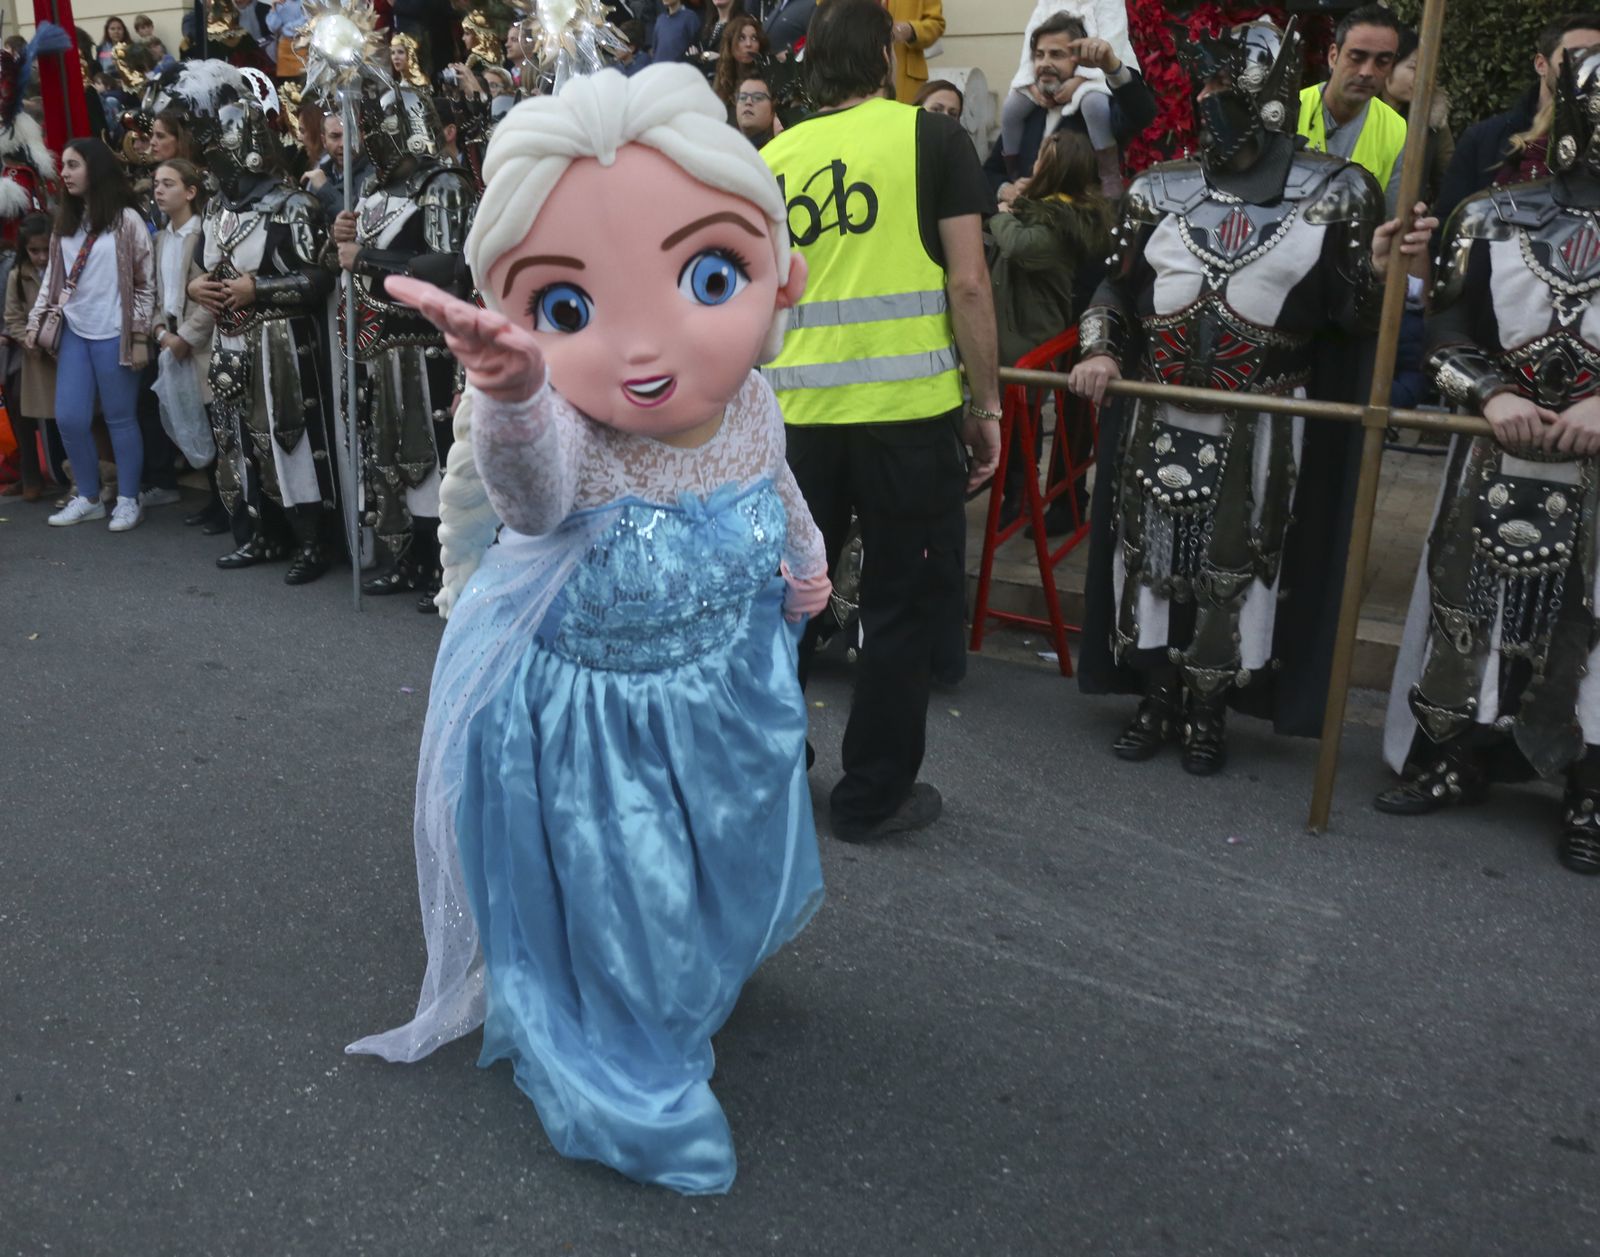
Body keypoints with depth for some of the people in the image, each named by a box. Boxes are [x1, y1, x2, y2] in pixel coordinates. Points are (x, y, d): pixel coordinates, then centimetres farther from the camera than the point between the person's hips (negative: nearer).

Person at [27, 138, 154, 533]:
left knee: (120, 419, 1)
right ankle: (88, 497, 17)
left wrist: (140, 336, -9)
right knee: (69, 419, 4)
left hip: (112, 335, -6)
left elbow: (145, 283, -5)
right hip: (74, 333, 6)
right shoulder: (64, 221, 13)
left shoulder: (126, 220, -4)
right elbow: (52, 278, 16)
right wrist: (35, 321, 6)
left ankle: (128, 500, 11)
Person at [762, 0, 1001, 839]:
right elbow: (967, 283, -7)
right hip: (909, 407, -4)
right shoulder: (931, 137, 0)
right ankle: (873, 795, 15)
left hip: (799, 411, 4)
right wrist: (987, 404, 0)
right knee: (904, 602, 8)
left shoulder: (771, 159, 10)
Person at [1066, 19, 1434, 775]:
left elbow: (1352, 312, -3)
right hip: (1157, 419, 3)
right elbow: (1118, 288, 11)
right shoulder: (1160, 189, 6)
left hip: (1261, 429, -3)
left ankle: (1209, 712, 19)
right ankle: (1157, 699, 23)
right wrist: (1099, 351, -5)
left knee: (1233, 566, 4)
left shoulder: (1336, 193, -2)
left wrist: (1382, 271, -23)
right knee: (1151, 554, 8)